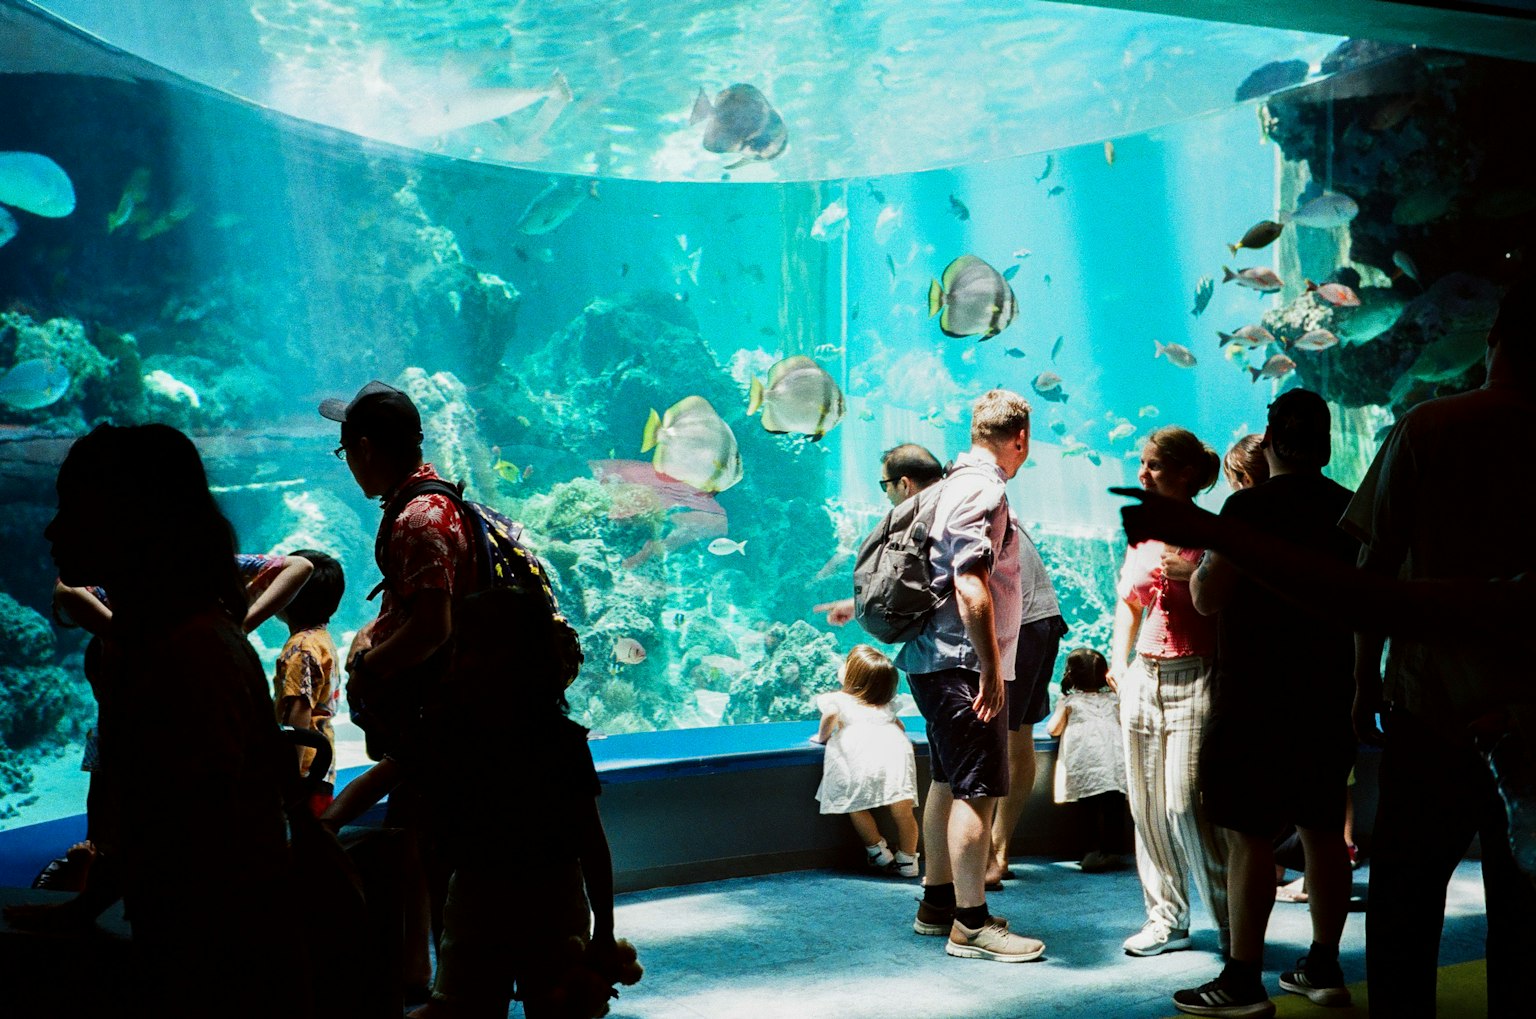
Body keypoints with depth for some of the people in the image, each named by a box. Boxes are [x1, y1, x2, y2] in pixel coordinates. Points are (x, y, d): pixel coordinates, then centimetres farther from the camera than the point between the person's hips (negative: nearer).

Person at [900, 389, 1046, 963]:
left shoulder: (959, 482, 15)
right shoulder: (984, 490, -15)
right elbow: (971, 583, -23)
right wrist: (990, 667, -22)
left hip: (938, 661, 10)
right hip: (964, 662, -10)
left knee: (950, 783, 17)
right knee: (977, 790, -7)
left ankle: (937, 904, 26)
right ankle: (971, 925, -3)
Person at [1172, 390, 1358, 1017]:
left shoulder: (1251, 507, -13)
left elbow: (1207, 599, -15)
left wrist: (1203, 558, 4)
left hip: (1256, 696, -7)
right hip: (1328, 692, 7)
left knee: (1249, 836, -4)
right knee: (1323, 830, 13)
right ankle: (1323, 969, 20)